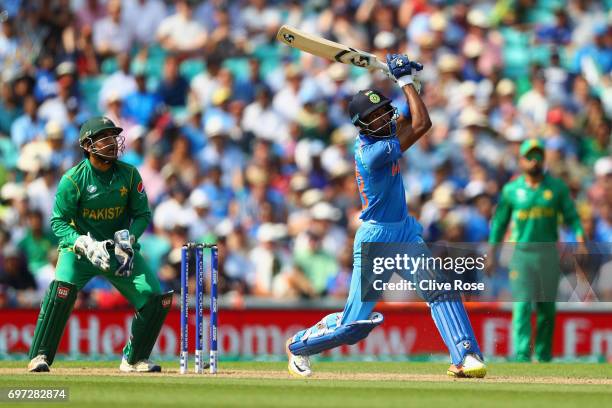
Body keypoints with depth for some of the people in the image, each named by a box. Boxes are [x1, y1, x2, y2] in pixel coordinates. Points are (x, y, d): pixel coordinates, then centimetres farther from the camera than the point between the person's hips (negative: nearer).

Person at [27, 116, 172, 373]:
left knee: (157, 299, -7)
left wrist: (128, 237, -19)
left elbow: (142, 215, 1)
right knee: (62, 287, -31)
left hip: (120, 250, 4)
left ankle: (134, 359, 14)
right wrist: (84, 245, -28)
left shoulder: (129, 174, -5)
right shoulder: (73, 179, -15)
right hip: (80, 247, -4)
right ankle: (40, 357, -22)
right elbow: (59, 222, -12)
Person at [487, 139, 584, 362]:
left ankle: (544, 356, 19)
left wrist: (580, 236, -14)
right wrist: (491, 254, 8)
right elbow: (499, 222, 10)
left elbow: (571, 217, 4)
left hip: (549, 254, 1)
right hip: (522, 254, -1)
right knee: (522, 306, -12)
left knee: (547, 308, 6)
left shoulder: (557, 188, 4)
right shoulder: (511, 190, 3)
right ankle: (521, 358, -19)